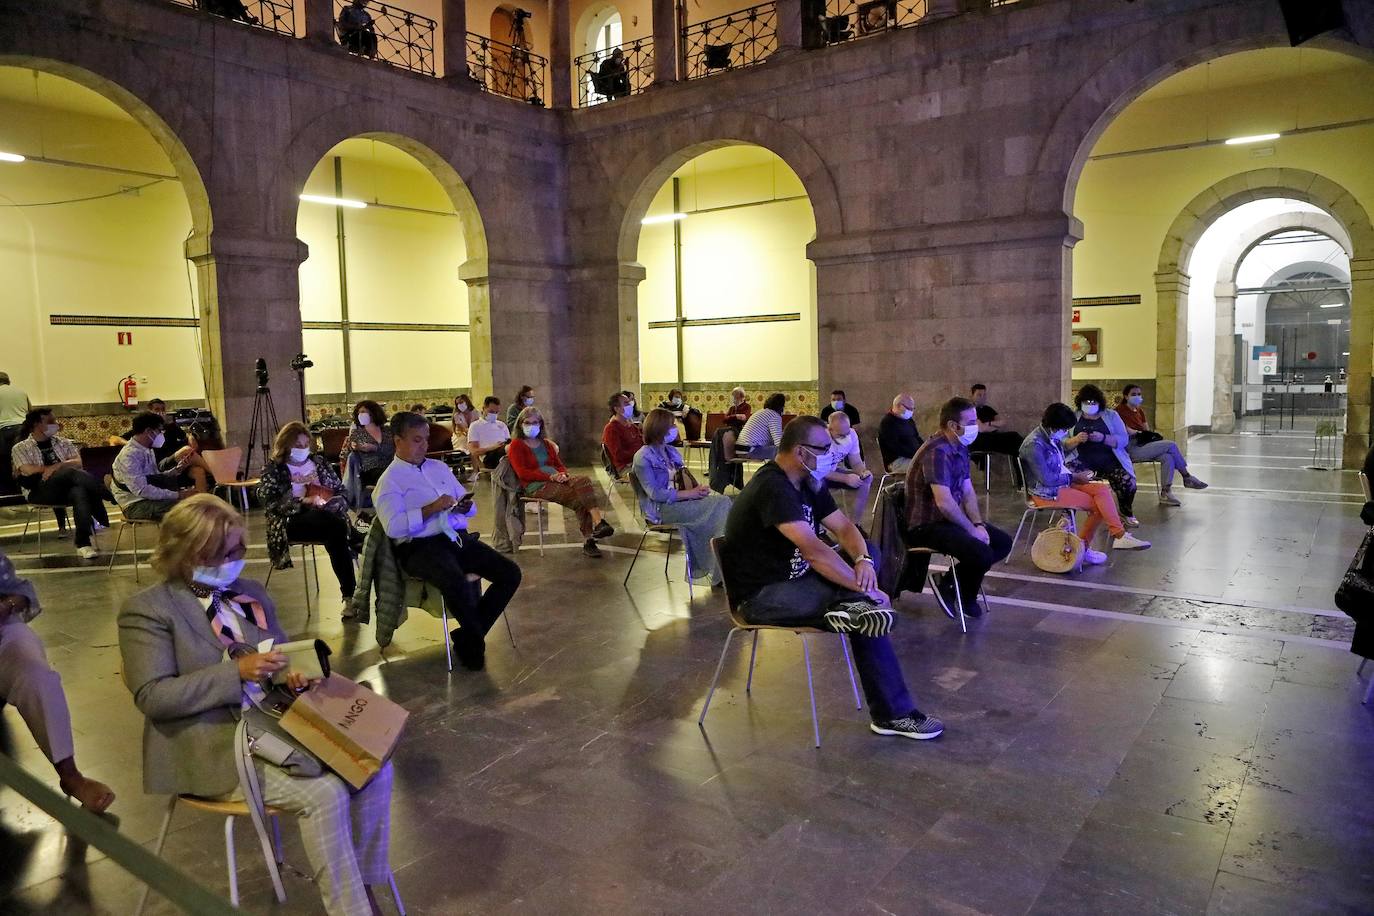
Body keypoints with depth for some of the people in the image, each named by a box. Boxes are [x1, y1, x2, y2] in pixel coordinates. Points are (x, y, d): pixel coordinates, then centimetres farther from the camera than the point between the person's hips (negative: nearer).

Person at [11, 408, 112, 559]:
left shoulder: (63, 443, 22)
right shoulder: (20, 448, 13)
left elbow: (78, 462, 6)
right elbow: (28, 470, -6)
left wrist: (57, 466, -13)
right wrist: (64, 466, -3)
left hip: (66, 489, 3)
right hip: (40, 492, -3)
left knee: (79, 492, -37)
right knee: (70, 472, -35)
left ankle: (84, 544, -45)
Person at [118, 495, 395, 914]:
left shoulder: (251, 593, 14)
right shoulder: (147, 609, -5)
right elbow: (152, 697, -14)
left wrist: (294, 674, -5)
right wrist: (237, 671, -22)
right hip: (215, 748, -6)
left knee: (374, 765, -14)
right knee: (325, 793, -26)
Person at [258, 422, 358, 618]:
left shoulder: (319, 462, 20)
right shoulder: (273, 468, 9)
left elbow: (342, 492, 17)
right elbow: (271, 502, -5)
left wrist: (335, 502, -7)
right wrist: (304, 501, -17)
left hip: (327, 517, 3)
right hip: (293, 520, -3)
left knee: (335, 533, -35)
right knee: (337, 527, -34)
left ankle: (349, 595, -33)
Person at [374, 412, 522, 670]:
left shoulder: (439, 467, 23)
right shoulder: (389, 481, 3)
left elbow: (471, 507, 24)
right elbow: (392, 527, -13)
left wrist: (466, 506, 0)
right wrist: (431, 508, -15)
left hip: (459, 538, 7)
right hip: (420, 547, -6)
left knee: (510, 574, -13)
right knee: (457, 584, -36)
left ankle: (466, 636, -1)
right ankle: (475, 643, -8)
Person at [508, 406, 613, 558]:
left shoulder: (546, 443, 27)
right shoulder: (516, 445, 6)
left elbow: (559, 464, 23)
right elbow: (522, 473, -7)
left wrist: (563, 474, -4)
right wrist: (550, 477, -17)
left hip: (556, 480, 6)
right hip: (535, 486, -6)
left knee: (584, 481, -27)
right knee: (580, 498, -30)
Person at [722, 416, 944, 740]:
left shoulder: (808, 483, 8)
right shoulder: (772, 487, -25)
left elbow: (843, 527, 7)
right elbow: (813, 550, -33)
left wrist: (863, 560, -16)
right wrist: (865, 589, -26)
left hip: (794, 577, 10)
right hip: (762, 596, -10)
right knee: (868, 607, -20)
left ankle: (853, 608, -23)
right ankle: (893, 713, -13)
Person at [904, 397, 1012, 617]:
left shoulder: (960, 448, 9)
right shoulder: (937, 451, -24)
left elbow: (968, 491, 12)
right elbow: (944, 503, -30)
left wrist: (979, 524, -3)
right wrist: (972, 530, -18)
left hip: (950, 519, 10)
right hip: (926, 525, -10)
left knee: (1003, 542, 7)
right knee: (982, 554, -26)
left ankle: (951, 580, 10)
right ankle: (966, 598, 4)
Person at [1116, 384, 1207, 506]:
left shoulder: (1139, 411, 21)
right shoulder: (1120, 410, -5)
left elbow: (1147, 430, 17)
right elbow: (1126, 431, -13)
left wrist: (1151, 435, -4)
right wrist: (1141, 433, -5)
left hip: (1143, 445, 8)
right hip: (1133, 448, -8)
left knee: (1168, 457, -20)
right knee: (1171, 445, -17)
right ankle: (1187, 478, -4)